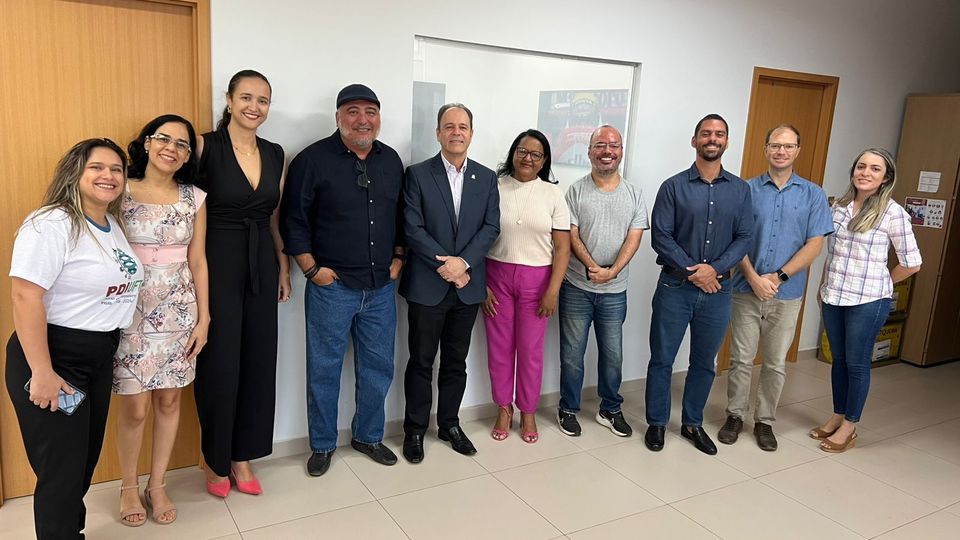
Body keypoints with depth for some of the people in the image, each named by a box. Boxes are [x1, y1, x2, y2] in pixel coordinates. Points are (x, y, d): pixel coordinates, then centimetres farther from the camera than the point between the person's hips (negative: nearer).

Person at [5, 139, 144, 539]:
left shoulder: (114, 225, 9)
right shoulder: (51, 224, -17)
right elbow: (25, 298, -23)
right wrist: (42, 374, -24)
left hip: (99, 358, 8)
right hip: (52, 357, -8)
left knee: (86, 462, 19)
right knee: (62, 471, 3)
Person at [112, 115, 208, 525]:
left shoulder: (194, 199, 3)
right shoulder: (122, 192, -4)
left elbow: (197, 261, 5)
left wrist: (203, 318, 2)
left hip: (178, 311, 2)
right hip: (131, 311, -2)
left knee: (168, 400, 10)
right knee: (134, 406, 3)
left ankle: (157, 485, 28)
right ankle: (128, 487, 26)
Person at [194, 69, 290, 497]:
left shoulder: (275, 154, 8)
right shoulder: (205, 147, -7)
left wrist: (283, 265, 13)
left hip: (262, 266, 5)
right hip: (217, 264, -5)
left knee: (259, 361, 9)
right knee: (219, 364, 2)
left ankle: (243, 456, 26)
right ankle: (215, 459, 24)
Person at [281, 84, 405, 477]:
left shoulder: (391, 160, 8)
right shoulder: (313, 160, -7)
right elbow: (293, 219, -7)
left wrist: (397, 259, 9)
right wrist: (312, 269, -9)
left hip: (381, 286, 5)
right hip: (331, 286, -4)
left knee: (378, 367, 13)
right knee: (324, 368, 7)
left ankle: (369, 436, 32)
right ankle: (323, 445, 24)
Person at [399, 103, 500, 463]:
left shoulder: (486, 178, 7)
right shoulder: (417, 174, -3)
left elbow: (491, 227, 0)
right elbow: (413, 229, -10)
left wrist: (463, 263, -15)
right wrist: (446, 266, -15)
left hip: (467, 286, 3)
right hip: (427, 285, -3)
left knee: (456, 361, 14)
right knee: (421, 361, 7)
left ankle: (449, 424, 30)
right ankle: (415, 430, 22)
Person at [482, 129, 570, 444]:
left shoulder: (552, 194, 0)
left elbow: (562, 247, -1)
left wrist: (553, 290, -8)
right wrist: (479, 284, -6)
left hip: (536, 279, 0)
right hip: (496, 275, 0)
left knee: (530, 350, 7)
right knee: (499, 348, 8)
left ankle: (528, 412, 26)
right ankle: (503, 409, 27)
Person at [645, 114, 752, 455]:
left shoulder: (740, 190, 6)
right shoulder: (674, 186, -2)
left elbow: (744, 238, 1)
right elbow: (661, 236, -7)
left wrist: (714, 268, -14)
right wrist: (692, 271, -15)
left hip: (717, 289, 3)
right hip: (675, 287, -2)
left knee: (704, 362, 13)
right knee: (662, 359, 5)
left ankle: (693, 424, 30)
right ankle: (657, 423, 21)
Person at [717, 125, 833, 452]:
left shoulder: (813, 195, 3)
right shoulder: (748, 190, 1)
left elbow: (814, 244, -3)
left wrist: (778, 277, -13)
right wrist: (754, 278, -14)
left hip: (787, 295, 1)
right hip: (747, 290, 0)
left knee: (776, 364, 9)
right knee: (741, 359, 6)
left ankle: (765, 421, 24)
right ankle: (735, 416, 22)